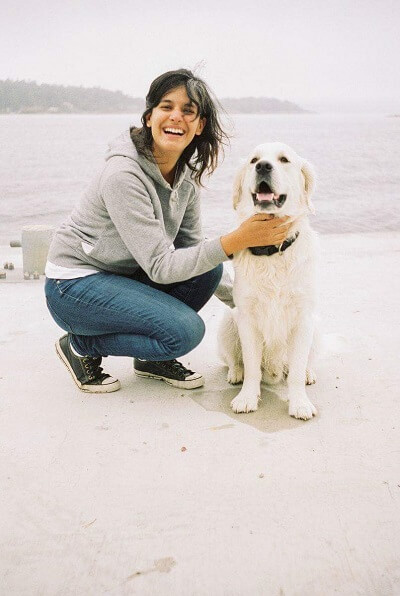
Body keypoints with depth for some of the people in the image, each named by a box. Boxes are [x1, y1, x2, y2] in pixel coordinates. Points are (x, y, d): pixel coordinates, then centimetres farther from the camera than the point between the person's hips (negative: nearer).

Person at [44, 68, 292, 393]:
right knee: (186, 330, -23)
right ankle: (80, 346, -1)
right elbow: (161, 267, -29)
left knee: (209, 268, -12)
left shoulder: (186, 175, -2)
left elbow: (193, 248, 5)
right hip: (74, 285, -7)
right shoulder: (124, 174, -26)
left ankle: (152, 358, 6)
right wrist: (237, 240, -36)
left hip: (125, 276, 8)